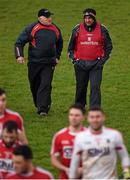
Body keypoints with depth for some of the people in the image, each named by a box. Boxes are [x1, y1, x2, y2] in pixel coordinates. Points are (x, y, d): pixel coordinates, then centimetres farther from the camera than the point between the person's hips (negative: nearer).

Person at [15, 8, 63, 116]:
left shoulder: (55, 30, 8)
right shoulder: (32, 28, -4)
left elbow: (60, 44, 27)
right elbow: (19, 42, -1)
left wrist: (57, 57, 20)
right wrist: (19, 55, -13)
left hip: (49, 63, 1)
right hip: (34, 63, -1)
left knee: (45, 85, -11)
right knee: (35, 86, 10)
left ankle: (43, 109, -13)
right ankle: (38, 105, 29)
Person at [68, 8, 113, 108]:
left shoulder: (102, 29, 2)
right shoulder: (77, 29, 4)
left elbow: (109, 46, 11)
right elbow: (71, 47, 14)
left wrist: (103, 59, 1)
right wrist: (74, 59, 3)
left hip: (96, 64, -1)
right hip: (80, 64, 2)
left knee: (95, 87, -11)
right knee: (81, 88, 10)